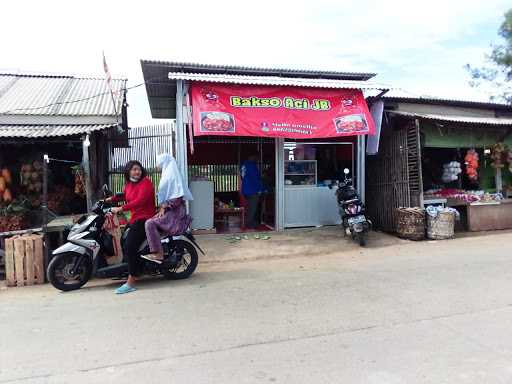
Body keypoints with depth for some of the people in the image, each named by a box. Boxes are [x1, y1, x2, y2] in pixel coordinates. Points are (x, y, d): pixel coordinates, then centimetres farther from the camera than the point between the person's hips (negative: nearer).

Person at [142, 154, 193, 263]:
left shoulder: (171, 175, -12)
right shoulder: (167, 174, 18)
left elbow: (177, 197, -21)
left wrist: (164, 206, -17)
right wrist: (162, 207, 9)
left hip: (174, 212, -11)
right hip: (169, 210, 11)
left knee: (150, 223, -21)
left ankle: (158, 254, -20)